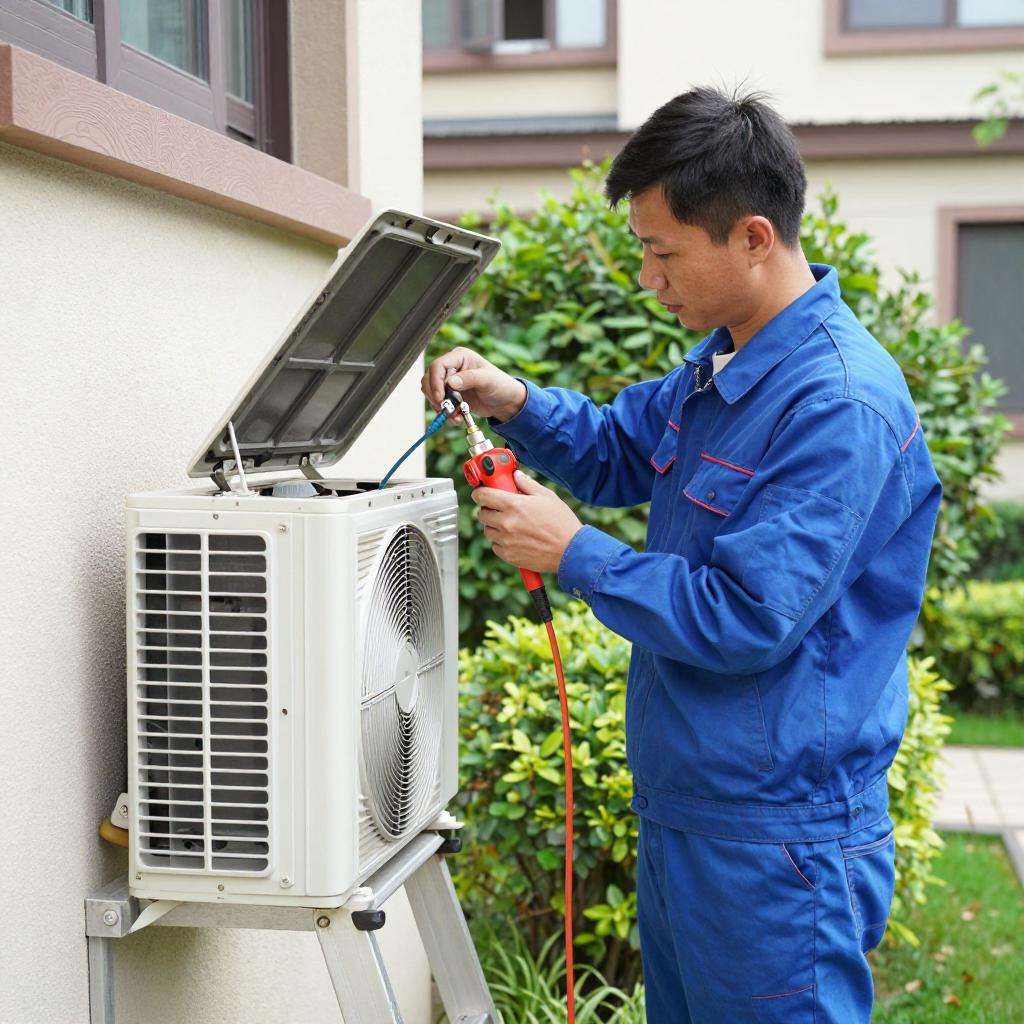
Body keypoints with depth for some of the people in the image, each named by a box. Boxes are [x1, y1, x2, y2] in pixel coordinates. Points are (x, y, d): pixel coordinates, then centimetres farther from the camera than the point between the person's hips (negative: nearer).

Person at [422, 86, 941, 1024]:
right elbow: (621, 453, 21)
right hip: (681, 810, 10)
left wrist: (574, 553, -17)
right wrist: (516, 403, 2)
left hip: (775, 847, -9)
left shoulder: (842, 409, -23)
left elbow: (747, 620, -26)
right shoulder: (722, 363, 8)